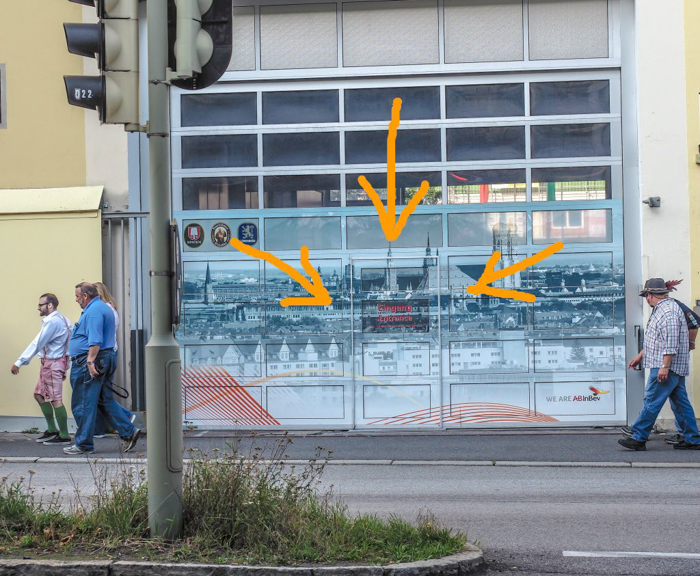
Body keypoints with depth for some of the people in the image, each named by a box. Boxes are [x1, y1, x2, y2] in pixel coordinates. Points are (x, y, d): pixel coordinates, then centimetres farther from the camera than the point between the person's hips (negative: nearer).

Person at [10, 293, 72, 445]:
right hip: (49, 364, 11)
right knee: (39, 395, 16)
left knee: (55, 400, -8)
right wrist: (64, 369, 17)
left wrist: (19, 362, -20)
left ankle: (64, 436, -5)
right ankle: (52, 430, 20)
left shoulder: (53, 321, -16)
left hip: (52, 363, -11)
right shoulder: (60, 319, 15)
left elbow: (37, 343, -20)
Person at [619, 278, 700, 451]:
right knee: (680, 402, 11)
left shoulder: (668, 311, -17)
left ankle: (638, 438, -5)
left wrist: (665, 366, -25)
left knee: (652, 401, -7)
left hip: (668, 367, -11)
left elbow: (671, 342, -24)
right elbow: (657, 340, 27)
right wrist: (640, 356, 29)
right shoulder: (661, 309, 18)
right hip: (676, 367, 11)